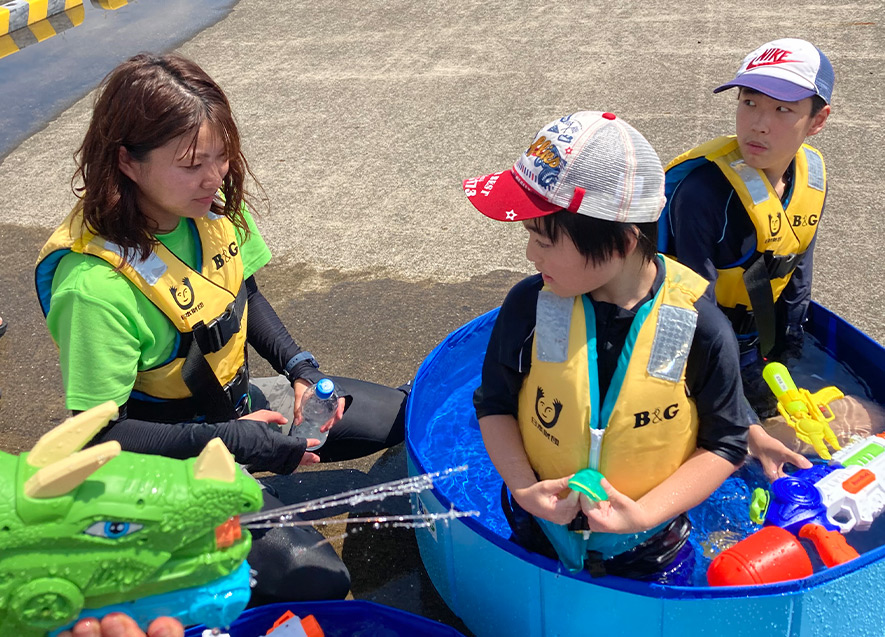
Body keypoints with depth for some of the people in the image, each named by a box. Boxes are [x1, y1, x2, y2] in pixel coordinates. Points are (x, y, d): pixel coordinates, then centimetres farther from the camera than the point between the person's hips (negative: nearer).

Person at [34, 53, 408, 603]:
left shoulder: (212, 207, -11)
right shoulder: (94, 285, -32)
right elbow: (100, 433, -25)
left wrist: (300, 368, -9)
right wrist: (234, 441, -27)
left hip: (238, 402, 8)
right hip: (174, 449, -7)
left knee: (400, 416, 12)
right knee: (315, 580, -18)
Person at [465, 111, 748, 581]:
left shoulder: (700, 329, -22)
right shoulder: (529, 306, -18)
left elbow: (724, 445, -11)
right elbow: (495, 405, -5)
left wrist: (644, 514, -22)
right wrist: (524, 487, -20)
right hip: (540, 535, 2)